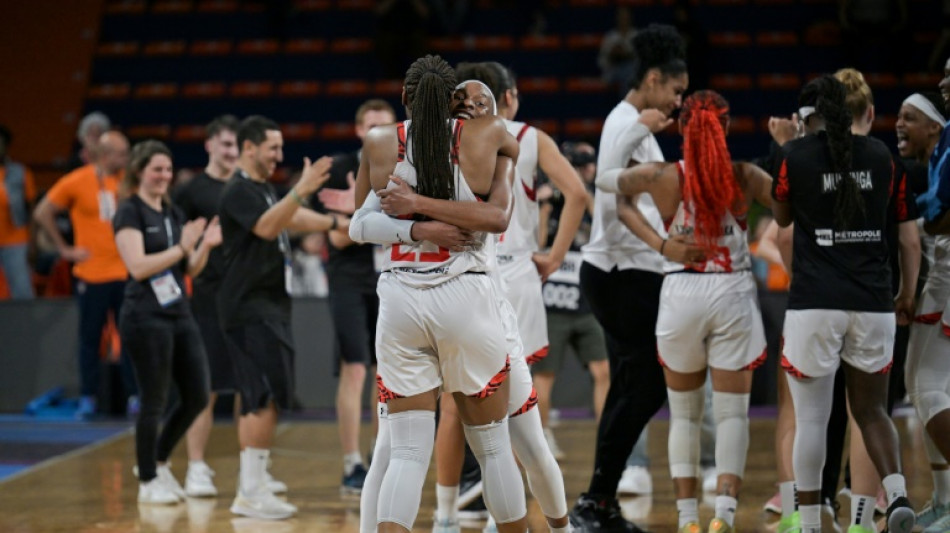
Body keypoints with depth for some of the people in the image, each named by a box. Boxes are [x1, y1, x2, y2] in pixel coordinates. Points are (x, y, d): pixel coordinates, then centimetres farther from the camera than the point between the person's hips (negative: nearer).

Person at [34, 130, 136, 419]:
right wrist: (64, 249, -2)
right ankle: (87, 398, 13)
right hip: (92, 274, -2)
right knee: (90, 338, 5)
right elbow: (42, 214, 0)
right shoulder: (76, 182, -6)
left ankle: (135, 395, 7)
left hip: (126, 273, 2)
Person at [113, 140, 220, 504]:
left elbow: (191, 269, 15)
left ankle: (158, 461, 25)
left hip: (179, 314, 8)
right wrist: (182, 247, -20)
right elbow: (138, 266, -17)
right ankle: (148, 482, 9)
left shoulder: (174, 214, 15)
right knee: (154, 401, -3)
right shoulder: (130, 213, -6)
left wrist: (206, 246, -3)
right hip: (146, 319, -7)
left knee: (197, 397, 7)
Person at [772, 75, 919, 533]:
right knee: (871, 410, 15)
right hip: (873, 304, 3)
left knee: (810, 421, 5)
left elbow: (781, 219, 17)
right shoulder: (881, 157, 6)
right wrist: (908, 295, 20)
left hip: (814, 304, -3)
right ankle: (897, 493, -8)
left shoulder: (795, 156, -2)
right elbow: (910, 240, 8)